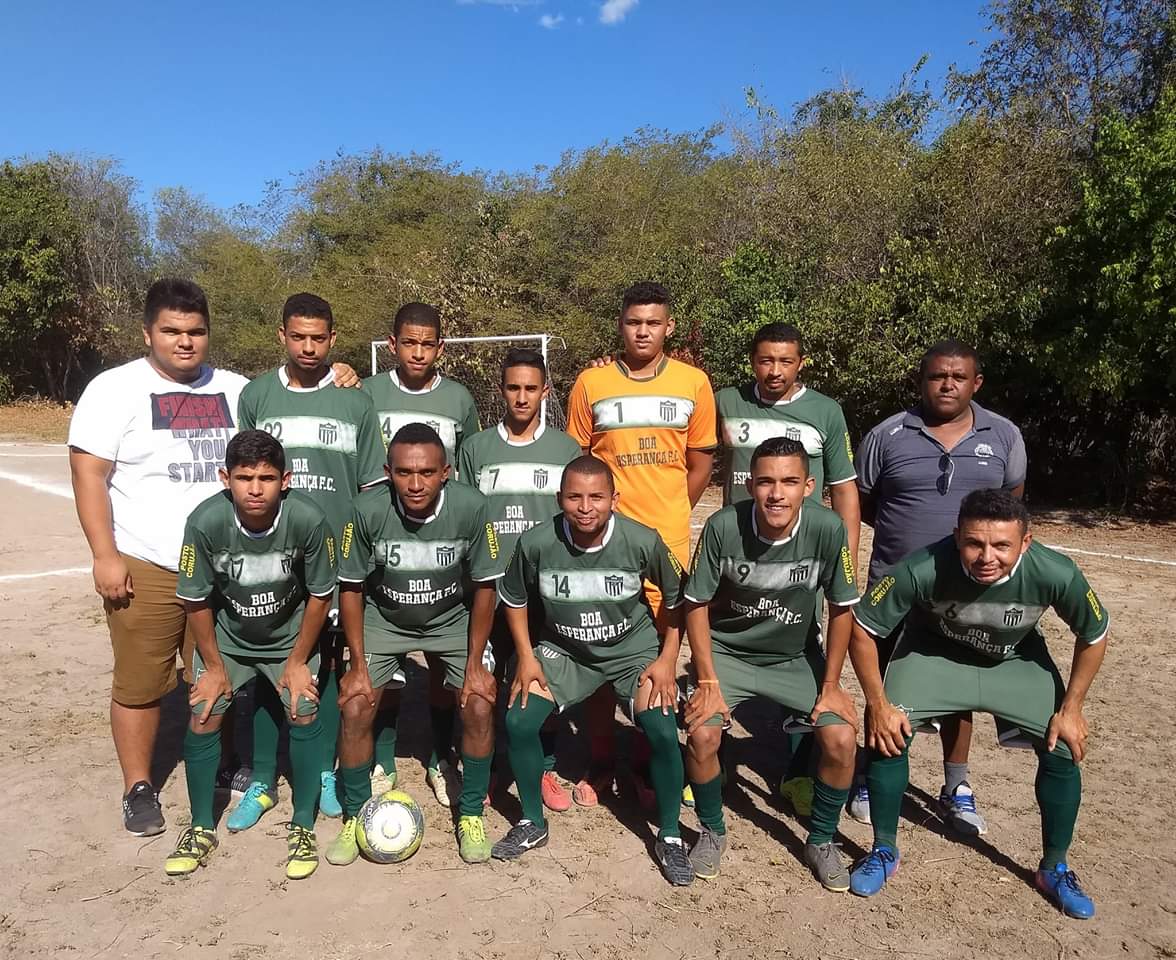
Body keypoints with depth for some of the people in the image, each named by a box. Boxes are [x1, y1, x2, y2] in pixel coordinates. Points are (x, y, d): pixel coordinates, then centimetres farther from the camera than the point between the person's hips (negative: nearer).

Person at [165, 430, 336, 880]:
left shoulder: (308, 519, -30)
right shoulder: (205, 522, -28)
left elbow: (319, 595, -15)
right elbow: (196, 601, -13)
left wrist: (298, 662, -9)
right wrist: (213, 666, -6)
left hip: (290, 636, -1)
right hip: (225, 636, 1)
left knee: (304, 713, -12)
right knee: (202, 718, -7)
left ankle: (303, 827, 8)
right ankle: (202, 828, 17)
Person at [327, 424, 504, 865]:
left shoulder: (472, 507, -28)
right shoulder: (368, 510, -27)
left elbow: (484, 587, -14)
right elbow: (351, 588, -12)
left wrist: (475, 664, -12)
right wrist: (359, 666, -11)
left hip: (453, 618, 0)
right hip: (383, 618, 1)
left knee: (480, 707, -12)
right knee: (355, 709, -9)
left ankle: (471, 815, 11)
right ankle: (354, 817, 16)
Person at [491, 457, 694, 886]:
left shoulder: (643, 541, -24)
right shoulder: (536, 543, -22)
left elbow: (674, 598, -6)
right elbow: (514, 598, -1)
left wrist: (668, 658, -9)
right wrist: (526, 656, -6)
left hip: (634, 647, -1)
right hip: (563, 649, 2)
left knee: (663, 731, -19)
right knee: (518, 723, -12)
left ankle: (669, 837, 7)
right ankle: (532, 822, 15)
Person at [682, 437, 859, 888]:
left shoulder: (828, 528, -23)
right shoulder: (723, 526, -24)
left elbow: (841, 608, -8)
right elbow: (697, 604, -11)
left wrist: (831, 685, -6)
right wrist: (708, 681, -14)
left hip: (797, 657, 1)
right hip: (727, 651, -1)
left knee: (841, 739, -16)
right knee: (702, 733, -22)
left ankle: (821, 840, 14)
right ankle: (712, 831, 9)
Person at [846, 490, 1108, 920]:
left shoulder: (1056, 574, -33)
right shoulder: (923, 569, -40)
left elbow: (1093, 636, -10)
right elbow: (862, 628, -24)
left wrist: (1070, 708, -8)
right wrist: (878, 704, -22)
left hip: (1017, 661, 2)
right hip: (933, 652, -2)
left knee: (1063, 750, -4)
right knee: (886, 733, -16)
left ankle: (1054, 869, 23)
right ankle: (884, 851, 7)